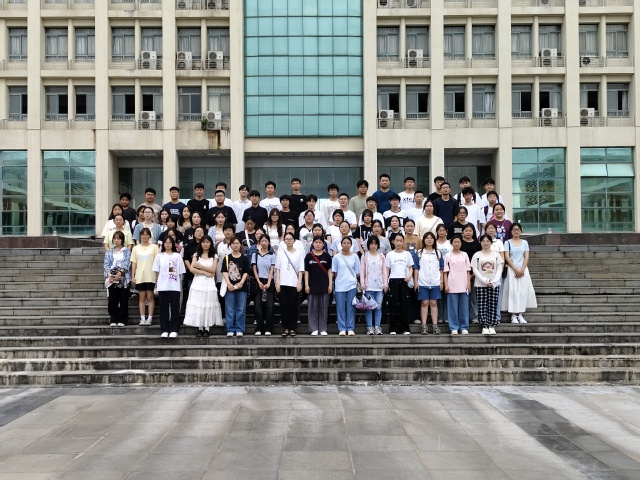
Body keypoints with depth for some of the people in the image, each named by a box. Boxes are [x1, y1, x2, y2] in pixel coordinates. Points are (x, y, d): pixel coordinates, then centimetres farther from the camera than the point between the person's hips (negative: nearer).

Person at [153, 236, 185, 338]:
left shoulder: (177, 256, 7)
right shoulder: (159, 256, 8)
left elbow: (180, 272, 6)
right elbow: (157, 272, 7)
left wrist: (180, 285, 2)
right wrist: (157, 283, 0)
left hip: (175, 286, 0)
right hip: (163, 286, 0)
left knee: (175, 308, 0)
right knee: (164, 308, 3)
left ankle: (173, 330, 4)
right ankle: (164, 330, 7)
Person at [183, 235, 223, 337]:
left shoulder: (214, 256, 9)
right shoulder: (196, 255, 10)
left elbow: (213, 270, -2)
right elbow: (191, 269, -2)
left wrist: (200, 266, -6)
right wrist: (204, 273, -10)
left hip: (209, 283, -1)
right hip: (198, 282, 1)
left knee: (208, 306, -4)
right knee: (197, 306, -3)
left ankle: (206, 328, -1)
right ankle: (199, 328, 1)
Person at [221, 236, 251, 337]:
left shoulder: (244, 258, 5)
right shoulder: (226, 258, 5)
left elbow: (246, 272, 1)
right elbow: (224, 272, -1)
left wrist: (241, 282, -15)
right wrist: (228, 284, -14)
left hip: (241, 287, 0)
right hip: (229, 286, 0)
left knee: (241, 309, 2)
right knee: (230, 309, 2)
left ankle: (239, 329, 8)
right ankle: (230, 330, 8)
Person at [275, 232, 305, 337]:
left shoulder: (299, 253, 6)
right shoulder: (281, 252, 10)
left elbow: (301, 269, 3)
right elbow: (278, 268, 7)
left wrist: (299, 283, -7)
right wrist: (277, 283, -1)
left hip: (294, 283, -1)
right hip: (283, 283, 1)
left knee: (294, 306, -1)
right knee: (284, 306, 0)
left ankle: (292, 328, 6)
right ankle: (285, 328, 6)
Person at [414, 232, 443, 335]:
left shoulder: (438, 253, 10)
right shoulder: (419, 253, 6)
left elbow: (441, 269, 10)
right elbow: (416, 268, 4)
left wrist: (442, 281, 4)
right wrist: (416, 281, -2)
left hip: (435, 283, 1)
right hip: (423, 282, -1)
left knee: (434, 303, 2)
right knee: (424, 303, -1)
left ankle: (435, 325, 3)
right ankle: (424, 326, 1)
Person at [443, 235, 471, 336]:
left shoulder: (464, 255, 8)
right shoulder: (448, 256, 3)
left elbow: (468, 271, 9)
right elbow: (445, 272, 2)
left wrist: (468, 283, 1)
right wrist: (446, 285, -5)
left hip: (463, 285, 2)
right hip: (452, 285, -1)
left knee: (464, 307, 3)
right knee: (453, 308, 0)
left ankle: (464, 327, 10)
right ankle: (454, 328, 5)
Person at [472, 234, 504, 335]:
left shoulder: (496, 255, 7)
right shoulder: (477, 255, 3)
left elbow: (499, 269, 3)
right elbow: (475, 270, -3)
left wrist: (494, 281, -11)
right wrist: (485, 281, -13)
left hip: (494, 284, 1)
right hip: (480, 284, -1)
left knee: (493, 306, -1)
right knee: (482, 306, -3)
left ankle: (492, 326, 3)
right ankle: (484, 326, 1)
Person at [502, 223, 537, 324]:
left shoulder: (524, 242, 9)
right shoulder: (508, 242, 2)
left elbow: (526, 257, 4)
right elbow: (507, 257, -5)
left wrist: (522, 269, -10)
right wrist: (516, 269, -12)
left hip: (523, 270, 2)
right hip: (512, 270, -2)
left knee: (523, 291, -1)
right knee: (513, 291, -6)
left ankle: (520, 314, 4)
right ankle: (513, 315, -3)